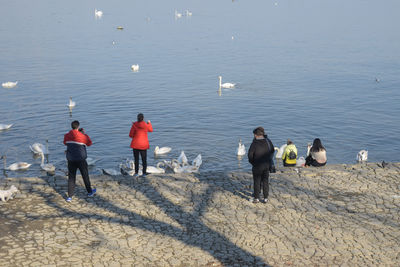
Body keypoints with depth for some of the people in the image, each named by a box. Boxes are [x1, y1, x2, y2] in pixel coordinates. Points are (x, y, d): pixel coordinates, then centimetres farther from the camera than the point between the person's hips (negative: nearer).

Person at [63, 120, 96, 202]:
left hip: (71, 160, 3)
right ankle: (90, 192, 30)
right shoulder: (82, 136, -13)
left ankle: (70, 196, 0)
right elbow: (89, 143, 2)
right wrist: (84, 134, 10)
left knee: (71, 177, 5)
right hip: (81, 159, -3)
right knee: (85, 176, 14)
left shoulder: (67, 136, -2)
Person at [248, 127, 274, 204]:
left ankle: (256, 198, 9)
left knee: (257, 181, 6)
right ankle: (265, 198, 13)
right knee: (265, 181, 11)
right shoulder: (268, 142, -1)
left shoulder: (255, 143, -15)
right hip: (266, 165, 4)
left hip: (257, 166, -4)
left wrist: (252, 162, 4)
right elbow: (272, 151, 12)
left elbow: (250, 154, -13)